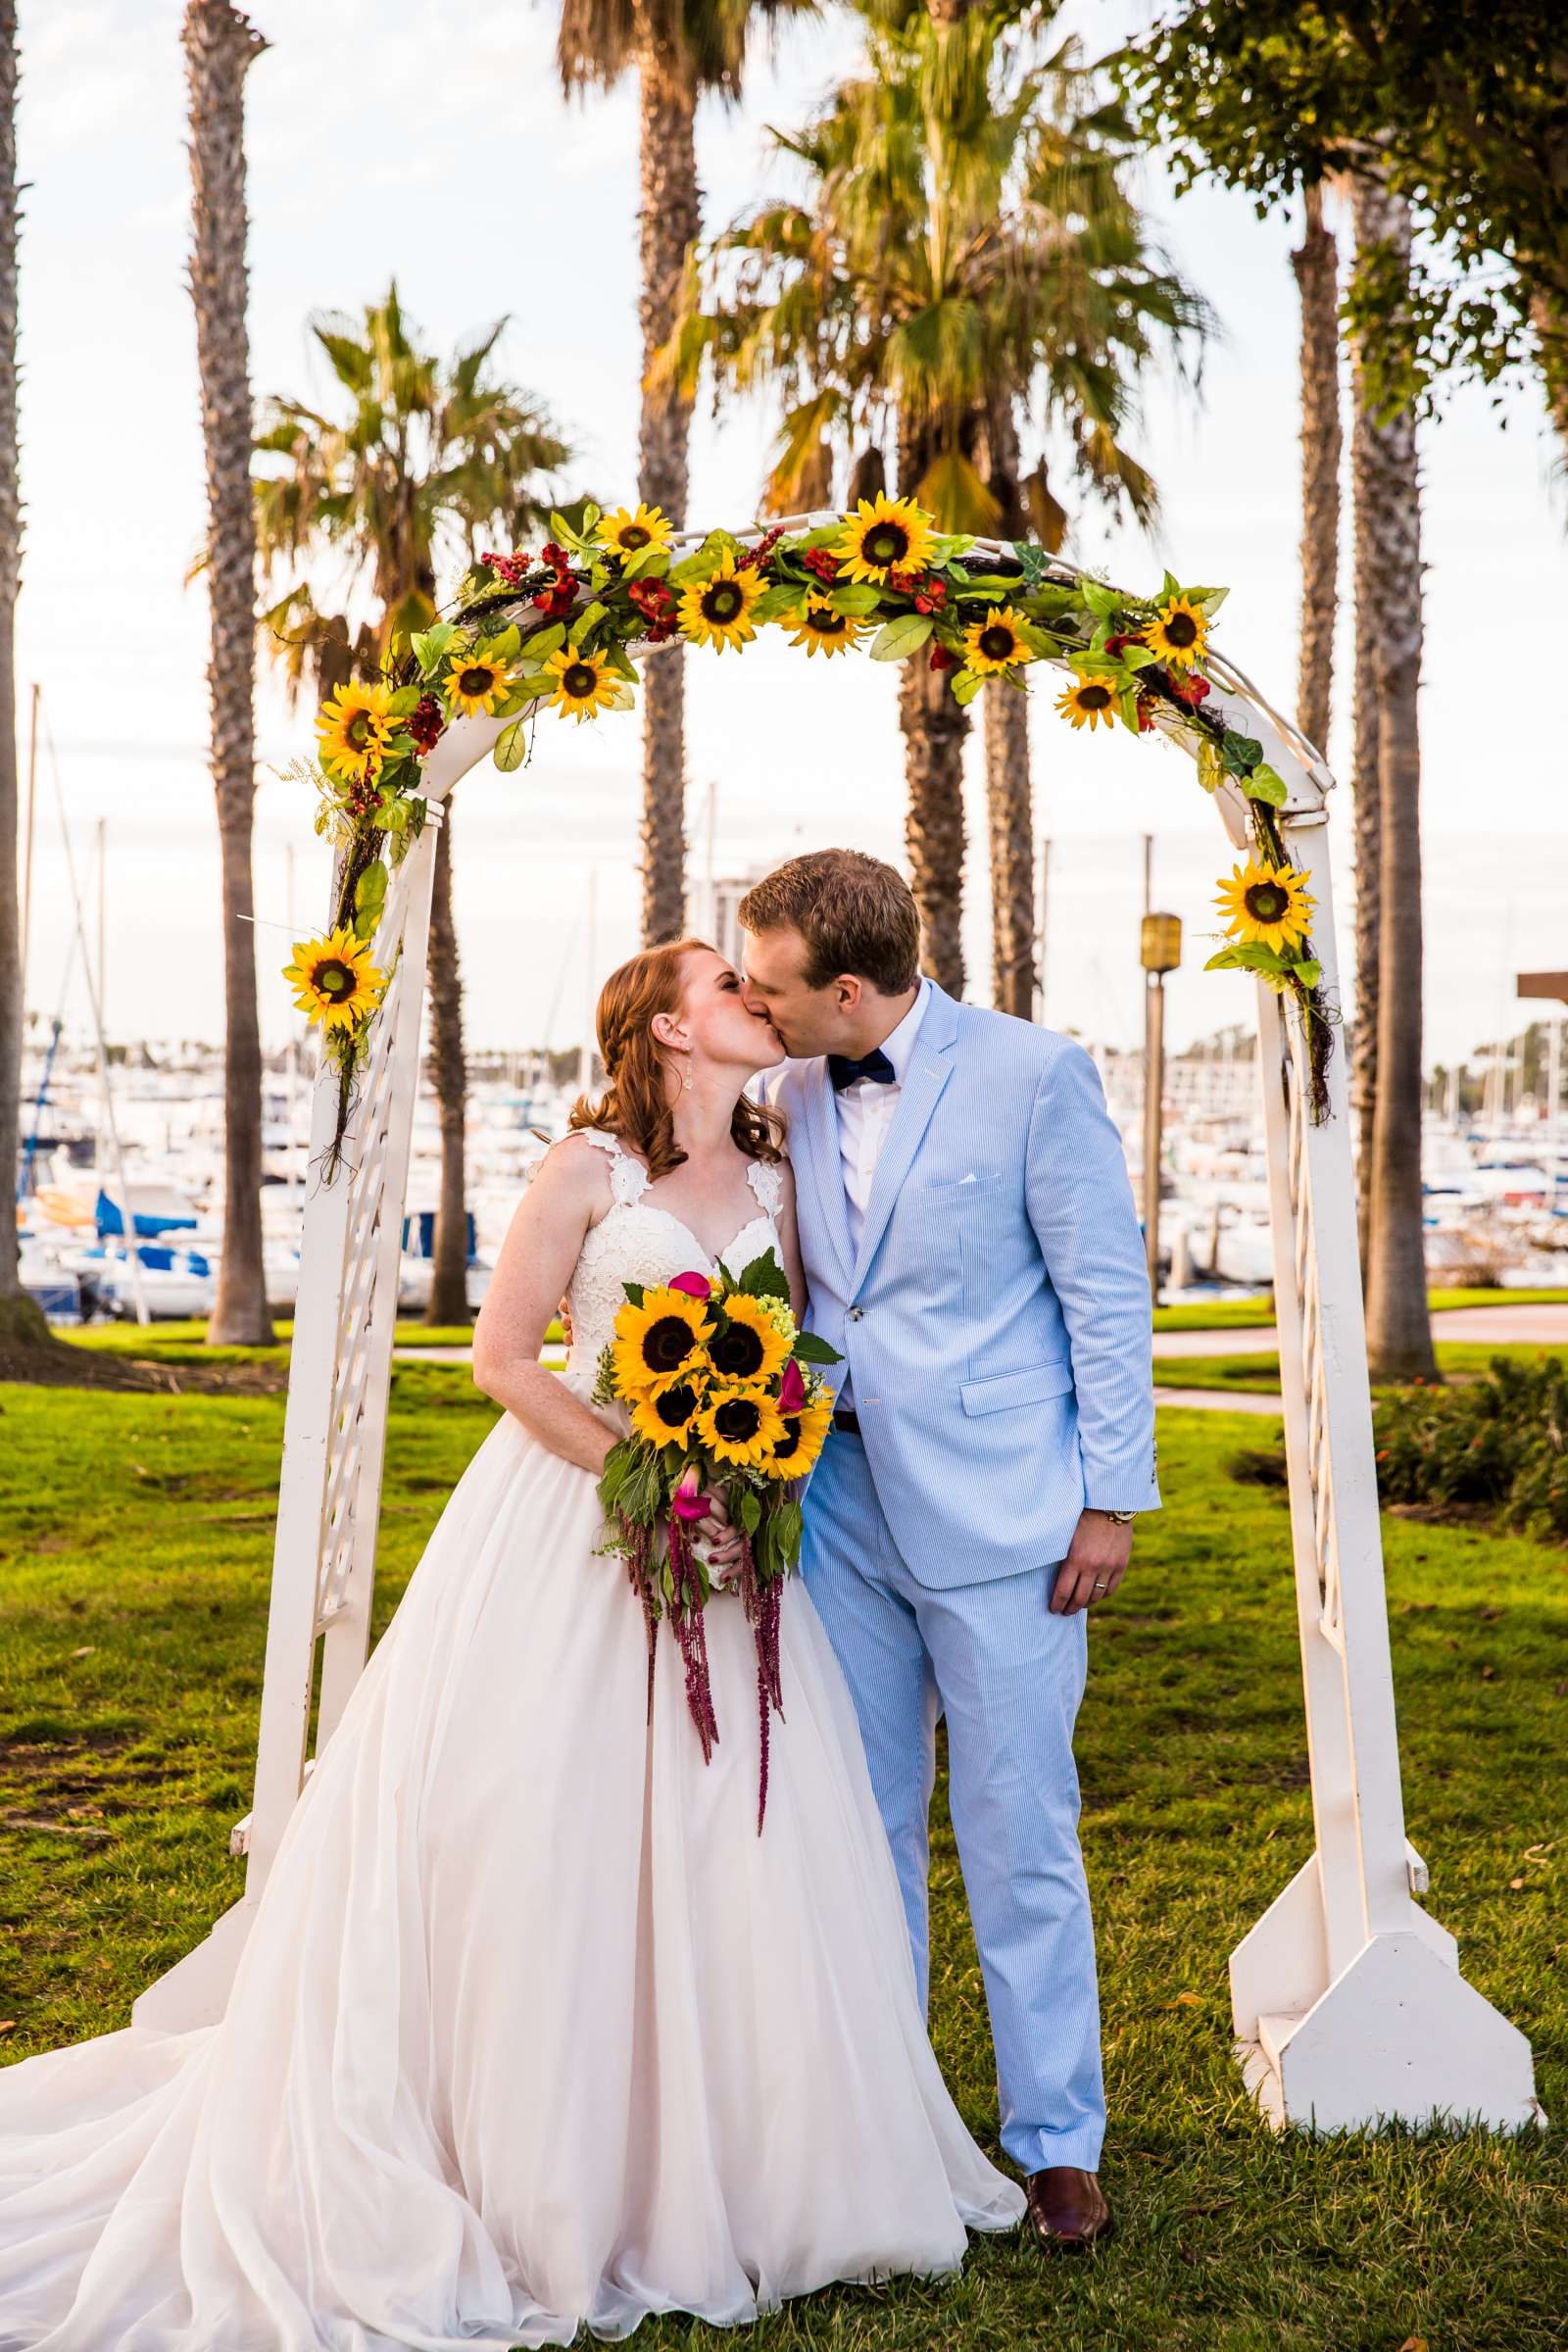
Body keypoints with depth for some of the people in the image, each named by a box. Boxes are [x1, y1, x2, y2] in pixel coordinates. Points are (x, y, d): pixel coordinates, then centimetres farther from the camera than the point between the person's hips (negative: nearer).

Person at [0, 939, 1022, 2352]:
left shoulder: (774, 1175, 11)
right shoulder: (590, 1168, -4)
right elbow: (503, 1355, -7)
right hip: (578, 1518, -5)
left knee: (737, 1844, 4)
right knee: (553, 1834, -1)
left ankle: (723, 2161, 19)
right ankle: (548, 2176, 12)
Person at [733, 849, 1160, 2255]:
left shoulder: (1034, 1073, -10)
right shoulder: (790, 1096, 6)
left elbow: (1107, 1293, -7)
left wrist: (1112, 1498, -8)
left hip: (997, 1508, -5)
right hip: (844, 1502, 5)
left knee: (1019, 1837, 2)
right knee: (860, 1824, 12)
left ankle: (1057, 2142, 17)